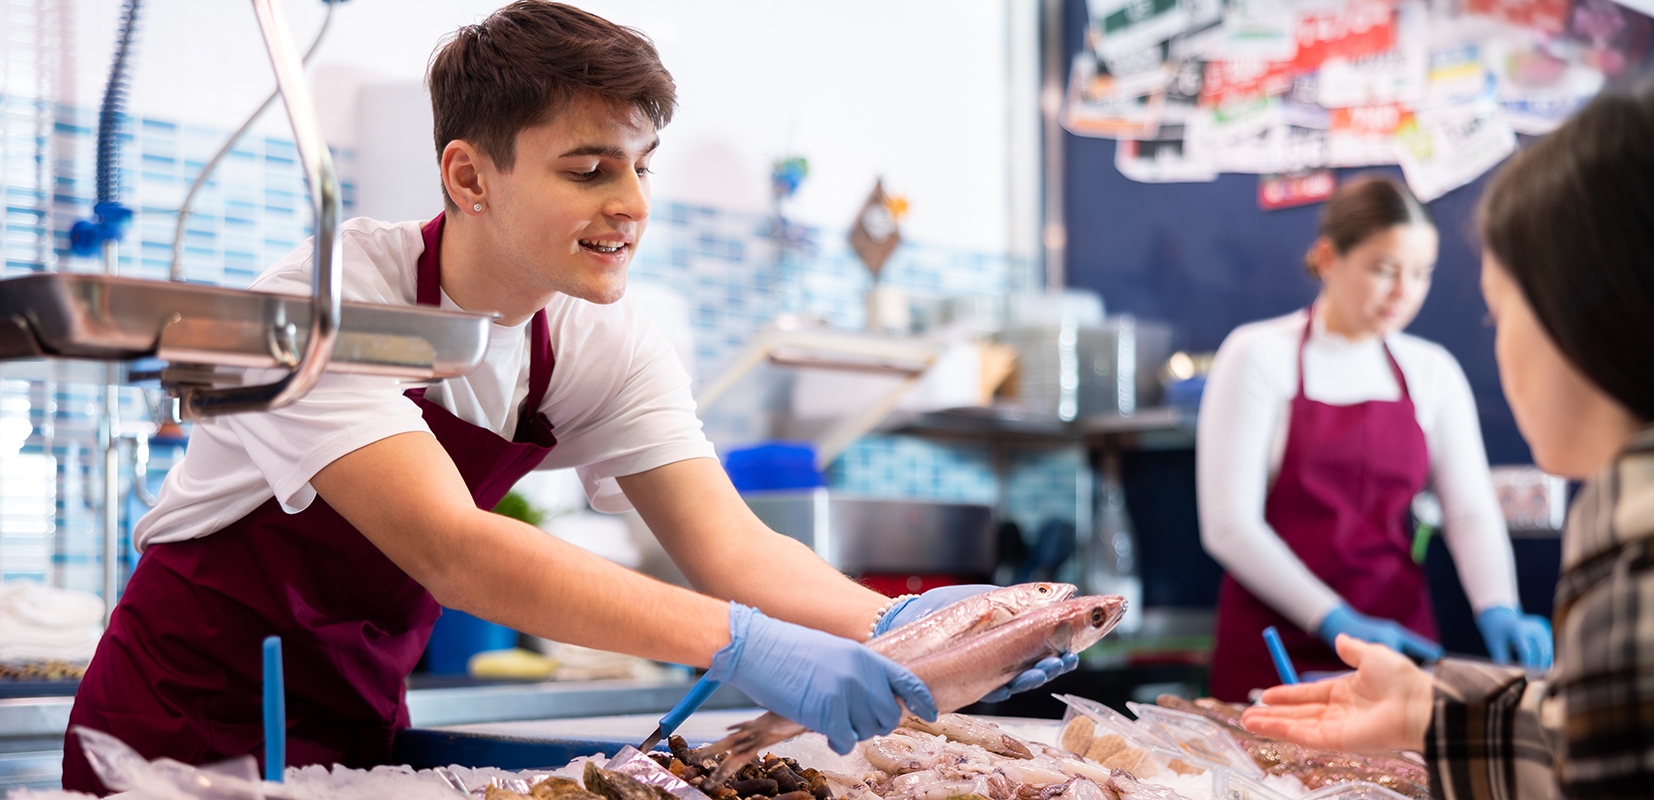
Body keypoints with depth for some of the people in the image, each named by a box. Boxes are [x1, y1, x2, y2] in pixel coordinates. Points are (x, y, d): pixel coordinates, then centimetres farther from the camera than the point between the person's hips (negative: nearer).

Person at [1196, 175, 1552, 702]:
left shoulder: (1433, 372, 8)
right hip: (1276, 653, -4)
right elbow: (1229, 524, -13)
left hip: (1397, 647, 4)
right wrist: (1337, 623, -20)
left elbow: (1470, 510, 1)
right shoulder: (1258, 355, -6)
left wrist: (1498, 610, -18)